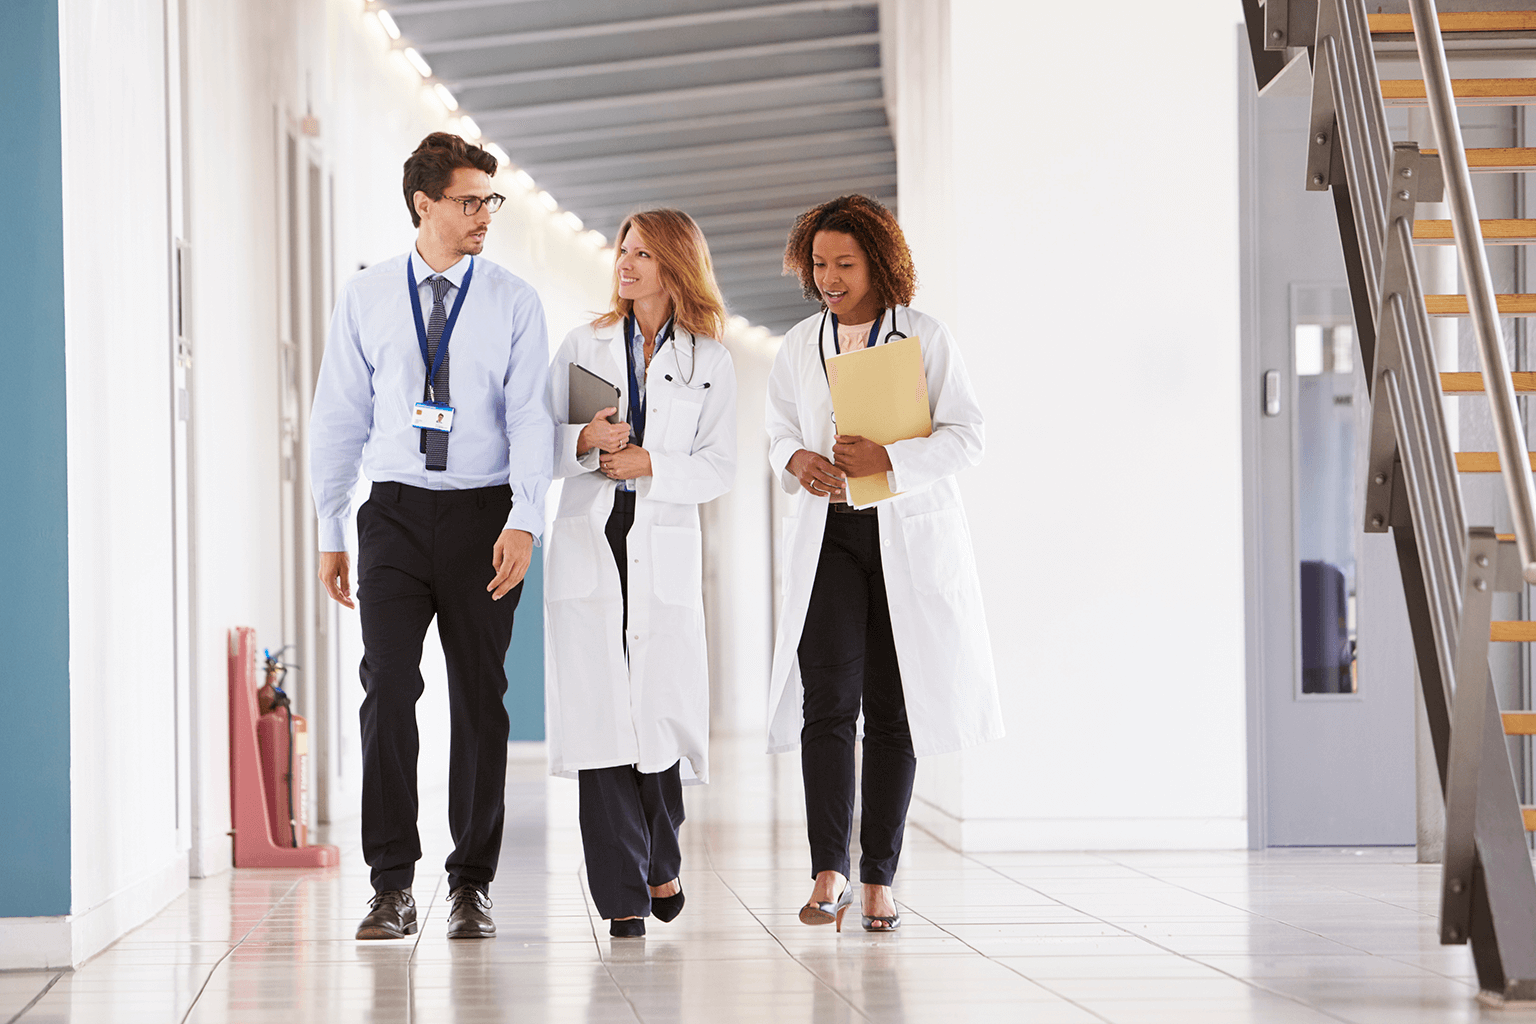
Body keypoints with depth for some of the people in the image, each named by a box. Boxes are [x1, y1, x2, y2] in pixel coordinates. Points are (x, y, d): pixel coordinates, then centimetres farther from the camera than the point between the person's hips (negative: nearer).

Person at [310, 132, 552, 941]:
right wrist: (329, 532, 5)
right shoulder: (366, 299, 5)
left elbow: (530, 418, -5)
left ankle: (472, 886, 13)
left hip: (483, 512, 0)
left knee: (479, 693, 4)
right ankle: (391, 887, -5)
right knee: (388, 684, -10)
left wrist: (524, 522, -18)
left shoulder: (513, 303, 2)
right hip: (396, 510, 0)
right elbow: (338, 419, 8)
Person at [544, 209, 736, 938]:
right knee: (600, 711, -7)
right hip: (588, 543, 0)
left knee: (662, 709, -2)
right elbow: (539, 444, 8)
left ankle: (660, 864, 24)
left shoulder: (710, 363, 8)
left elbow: (718, 468, 3)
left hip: (665, 546, 0)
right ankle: (622, 895, -4)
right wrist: (583, 440, -12)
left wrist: (652, 465, -11)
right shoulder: (583, 346, 10)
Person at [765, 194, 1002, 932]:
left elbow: (966, 435, -5)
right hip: (828, 536, 1)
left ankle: (879, 879, 8)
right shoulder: (799, 345, 9)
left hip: (909, 538, -1)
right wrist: (796, 460, -7)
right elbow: (779, 430, 17)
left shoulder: (924, 339, 0)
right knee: (828, 698, -13)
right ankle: (829, 873, -17)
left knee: (894, 709, 2)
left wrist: (889, 458, -19)